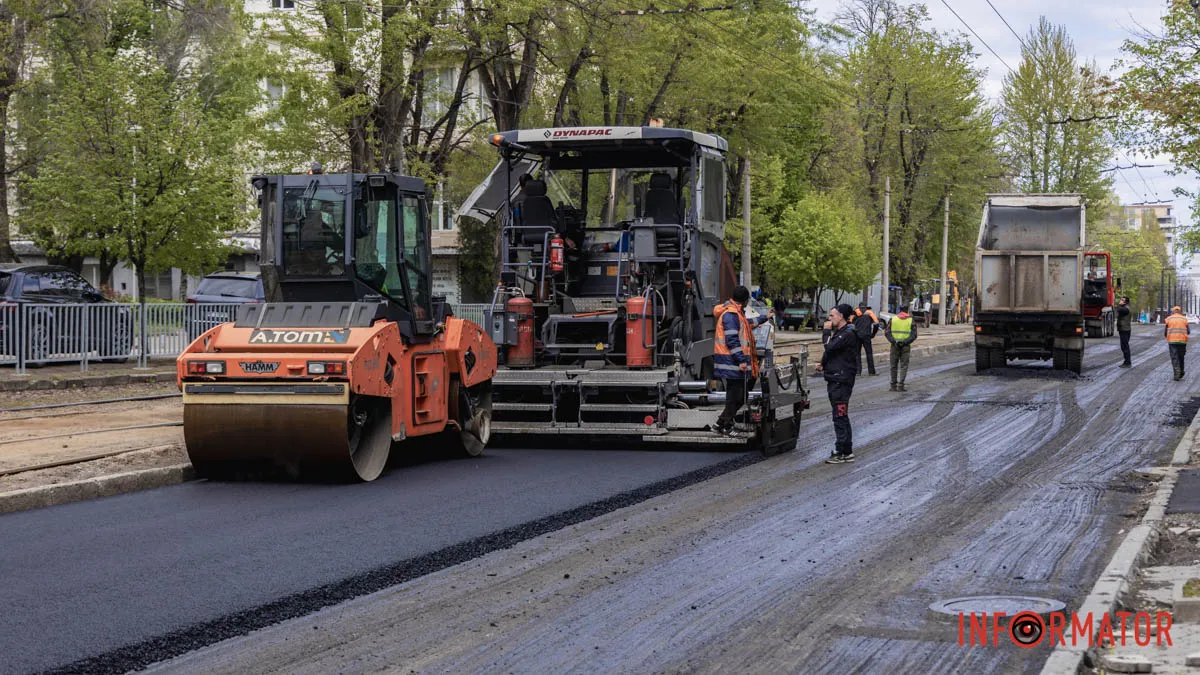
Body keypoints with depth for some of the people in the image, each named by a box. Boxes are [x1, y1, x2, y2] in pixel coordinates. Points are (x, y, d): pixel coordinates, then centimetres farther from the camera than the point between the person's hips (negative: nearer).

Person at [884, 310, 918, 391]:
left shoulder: (892, 319, 3)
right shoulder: (911, 320, 2)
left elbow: (887, 333, -5)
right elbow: (914, 335, -6)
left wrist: (894, 341, -12)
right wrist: (905, 342, -12)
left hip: (895, 345, 1)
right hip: (906, 346, -1)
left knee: (894, 366, 10)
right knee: (904, 366, 5)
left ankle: (893, 386, 10)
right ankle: (900, 385, -5)